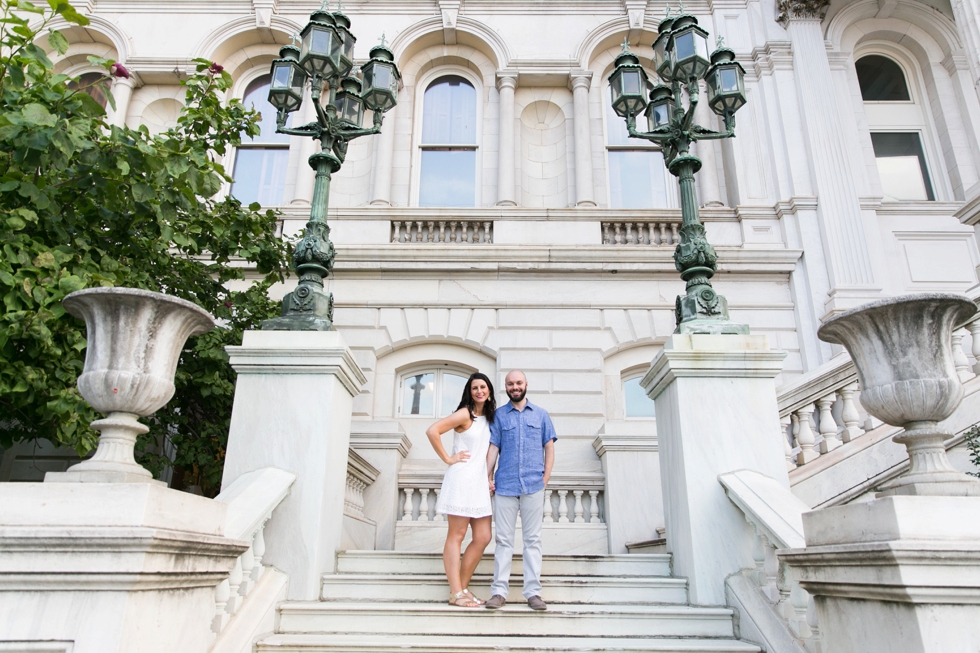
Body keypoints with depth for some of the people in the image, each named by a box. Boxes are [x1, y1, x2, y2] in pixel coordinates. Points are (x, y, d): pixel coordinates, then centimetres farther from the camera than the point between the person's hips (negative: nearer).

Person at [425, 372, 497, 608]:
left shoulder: (489, 418, 15)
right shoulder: (465, 414, -7)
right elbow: (432, 431, -16)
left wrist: (489, 477, 13)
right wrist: (448, 459, -12)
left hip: (480, 482, 8)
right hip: (461, 479, -8)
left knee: (483, 538, 6)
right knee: (456, 536, -3)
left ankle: (463, 587, 16)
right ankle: (455, 593, 1)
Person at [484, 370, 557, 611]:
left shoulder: (541, 414, 12)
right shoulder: (499, 415, 9)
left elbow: (549, 447, 9)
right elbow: (493, 448, 5)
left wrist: (546, 477, -1)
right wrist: (488, 477, -5)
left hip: (533, 485, 0)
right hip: (505, 485, 0)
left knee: (533, 539, 4)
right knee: (504, 539, 3)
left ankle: (533, 592, 9)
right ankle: (499, 591, 8)